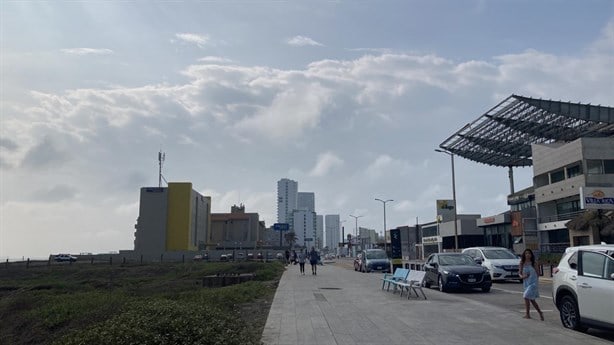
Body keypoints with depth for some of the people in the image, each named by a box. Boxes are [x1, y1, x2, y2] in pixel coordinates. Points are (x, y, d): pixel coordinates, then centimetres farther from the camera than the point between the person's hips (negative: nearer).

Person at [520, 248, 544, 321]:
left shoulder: (534, 263, -4)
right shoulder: (522, 263, 3)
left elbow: (537, 273, 1)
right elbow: (520, 273, 7)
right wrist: (522, 276, -14)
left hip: (533, 283, -5)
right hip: (526, 283, 5)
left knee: (526, 296, -16)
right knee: (532, 300, 11)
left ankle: (527, 314, -6)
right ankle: (540, 313, 27)